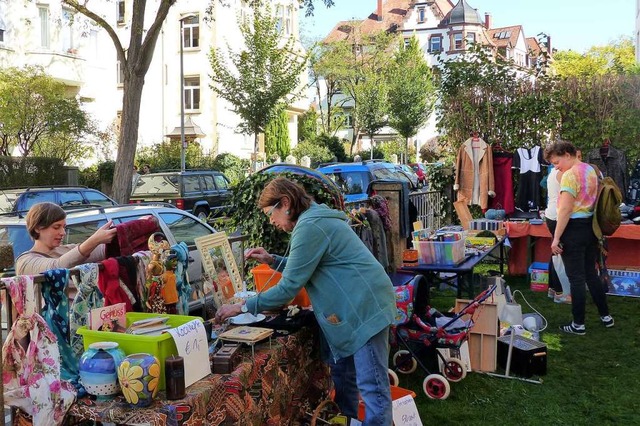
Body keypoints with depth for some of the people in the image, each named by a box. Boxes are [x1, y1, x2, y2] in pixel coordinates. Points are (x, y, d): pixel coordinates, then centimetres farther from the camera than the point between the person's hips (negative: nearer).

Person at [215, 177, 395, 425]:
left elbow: (289, 287, -18)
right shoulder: (314, 219, 16)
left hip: (365, 307, -11)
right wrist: (272, 260, 11)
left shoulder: (309, 227, -17)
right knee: (341, 374, 17)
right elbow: (304, 269, 27)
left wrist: (242, 307, -11)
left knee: (371, 385, -7)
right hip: (356, 307, 11)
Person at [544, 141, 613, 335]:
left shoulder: (570, 175, -17)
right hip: (591, 226, 9)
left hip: (574, 228, -9)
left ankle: (578, 325, 8)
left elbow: (566, 210, -22)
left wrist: (556, 238, -19)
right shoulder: (591, 170, 11)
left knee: (576, 278, 0)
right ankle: (605, 316, 26)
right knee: (591, 273, 19)